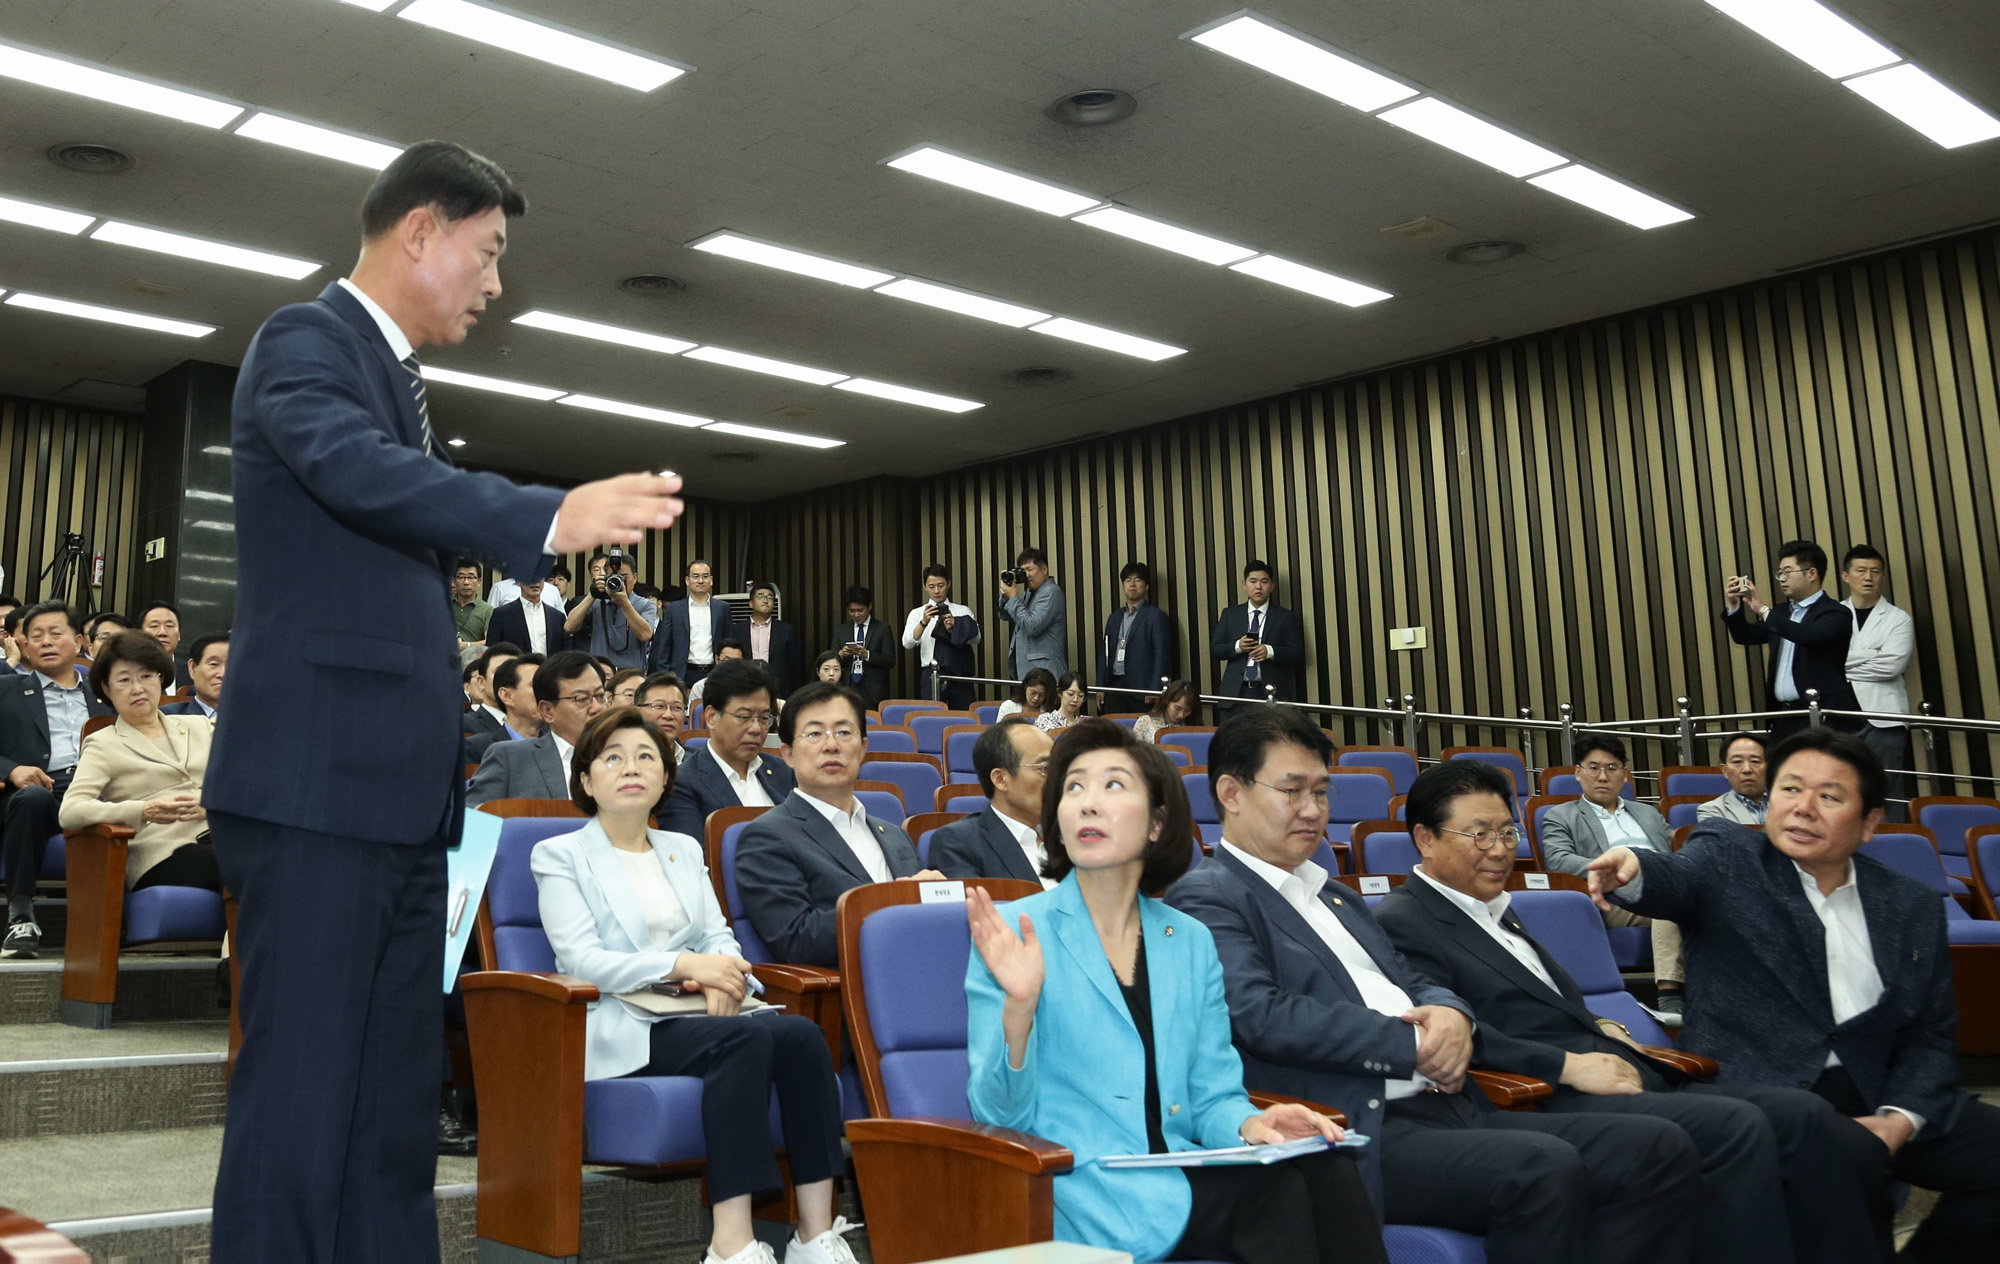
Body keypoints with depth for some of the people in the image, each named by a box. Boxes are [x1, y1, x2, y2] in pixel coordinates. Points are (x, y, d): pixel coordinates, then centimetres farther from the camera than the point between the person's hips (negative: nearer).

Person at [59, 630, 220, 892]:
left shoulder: (199, 726, 25)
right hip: (163, 857, -4)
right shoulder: (103, 744, 14)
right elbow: (69, 812, -2)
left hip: (222, 839, 4)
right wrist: (144, 812, -18)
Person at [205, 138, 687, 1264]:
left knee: (398, 1098, 10)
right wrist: (552, 517, -41)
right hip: (317, 783, -9)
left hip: (402, 792, 9)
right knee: (302, 1087, -6)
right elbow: (354, 468, -27)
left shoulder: (397, 376, 21)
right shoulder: (307, 340, -6)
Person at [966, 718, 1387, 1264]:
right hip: (1084, 1188, -5)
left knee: (1326, 1170, -26)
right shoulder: (1012, 932, -2)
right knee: (1285, 1193, -28)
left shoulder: (1190, 941, 12)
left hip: (1185, 1179, 5)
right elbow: (1000, 1115, -7)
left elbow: (1211, 1096, 14)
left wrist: (1249, 1125, -10)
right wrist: (1018, 1008, -26)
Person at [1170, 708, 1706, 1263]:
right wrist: (1415, 1044, -13)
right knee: (1542, 1168, -32)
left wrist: (1450, 1015, 0)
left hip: (1448, 1108, 9)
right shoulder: (1207, 899, -3)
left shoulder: (1333, 894, 26)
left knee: (1660, 1151, -6)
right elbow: (1259, 1014, -17)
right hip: (1362, 1136, -9)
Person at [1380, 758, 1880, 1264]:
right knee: (1737, 1126, -27)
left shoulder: (1496, 910, 25)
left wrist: (1595, 1028, 10)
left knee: (1803, 1115, -9)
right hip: (1546, 1100, -9)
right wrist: (1568, 1065, -18)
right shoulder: (1401, 922, -5)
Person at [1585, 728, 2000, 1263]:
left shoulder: (1915, 907, 13)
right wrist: (1633, 871, -45)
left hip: (1873, 1098, 5)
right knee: (1847, 1157, -32)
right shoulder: (1728, 859, 2)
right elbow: (1676, 878, -20)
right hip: (1757, 1090, -5)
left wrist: (1899, 1119, -5)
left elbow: (1931, 1037, 13)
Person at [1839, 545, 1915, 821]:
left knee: (1888, 796, 0)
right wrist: (1871, 654, -11)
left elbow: (1891, 665, -11)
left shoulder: (1899, 619, 4)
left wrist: (1842, 665, -5)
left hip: (1883, 719, -2)